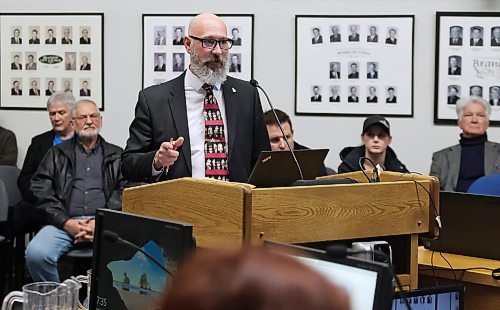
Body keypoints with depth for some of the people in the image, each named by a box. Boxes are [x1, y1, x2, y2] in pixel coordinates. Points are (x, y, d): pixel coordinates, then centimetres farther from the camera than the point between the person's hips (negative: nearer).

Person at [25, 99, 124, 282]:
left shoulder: (116, 156, 20)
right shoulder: (57, 154, 21)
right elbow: (41, 191, 9)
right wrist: (67, 223, -6)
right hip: (64, 223, 1)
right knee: (36, 254, -31)